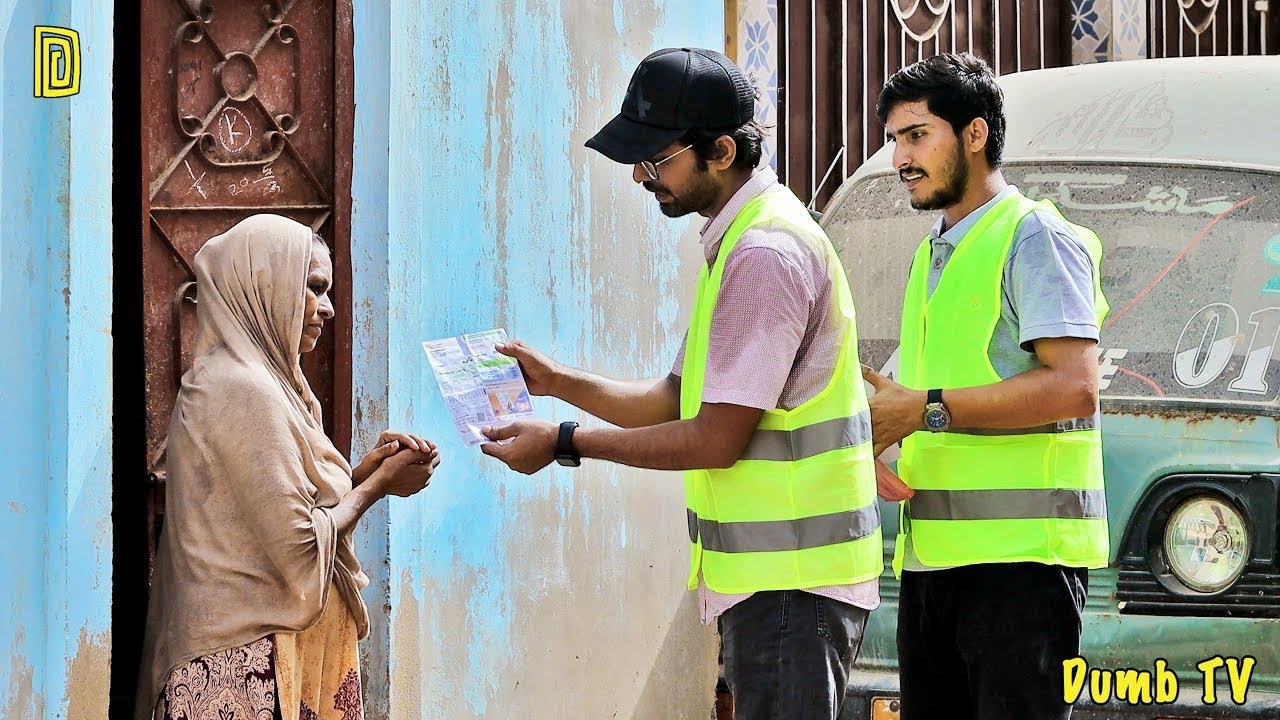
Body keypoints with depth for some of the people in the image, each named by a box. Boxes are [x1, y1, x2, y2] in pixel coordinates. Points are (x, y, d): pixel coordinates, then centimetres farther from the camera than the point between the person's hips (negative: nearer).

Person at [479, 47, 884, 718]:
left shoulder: (765, 254, -17)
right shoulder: (739, 241, 16)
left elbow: (716, 439, -19)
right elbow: (678, 402, 18)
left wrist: (564, 443, -12)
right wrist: (558, 381, 8)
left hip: (790, 581, -10)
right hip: (772, 577, 10)